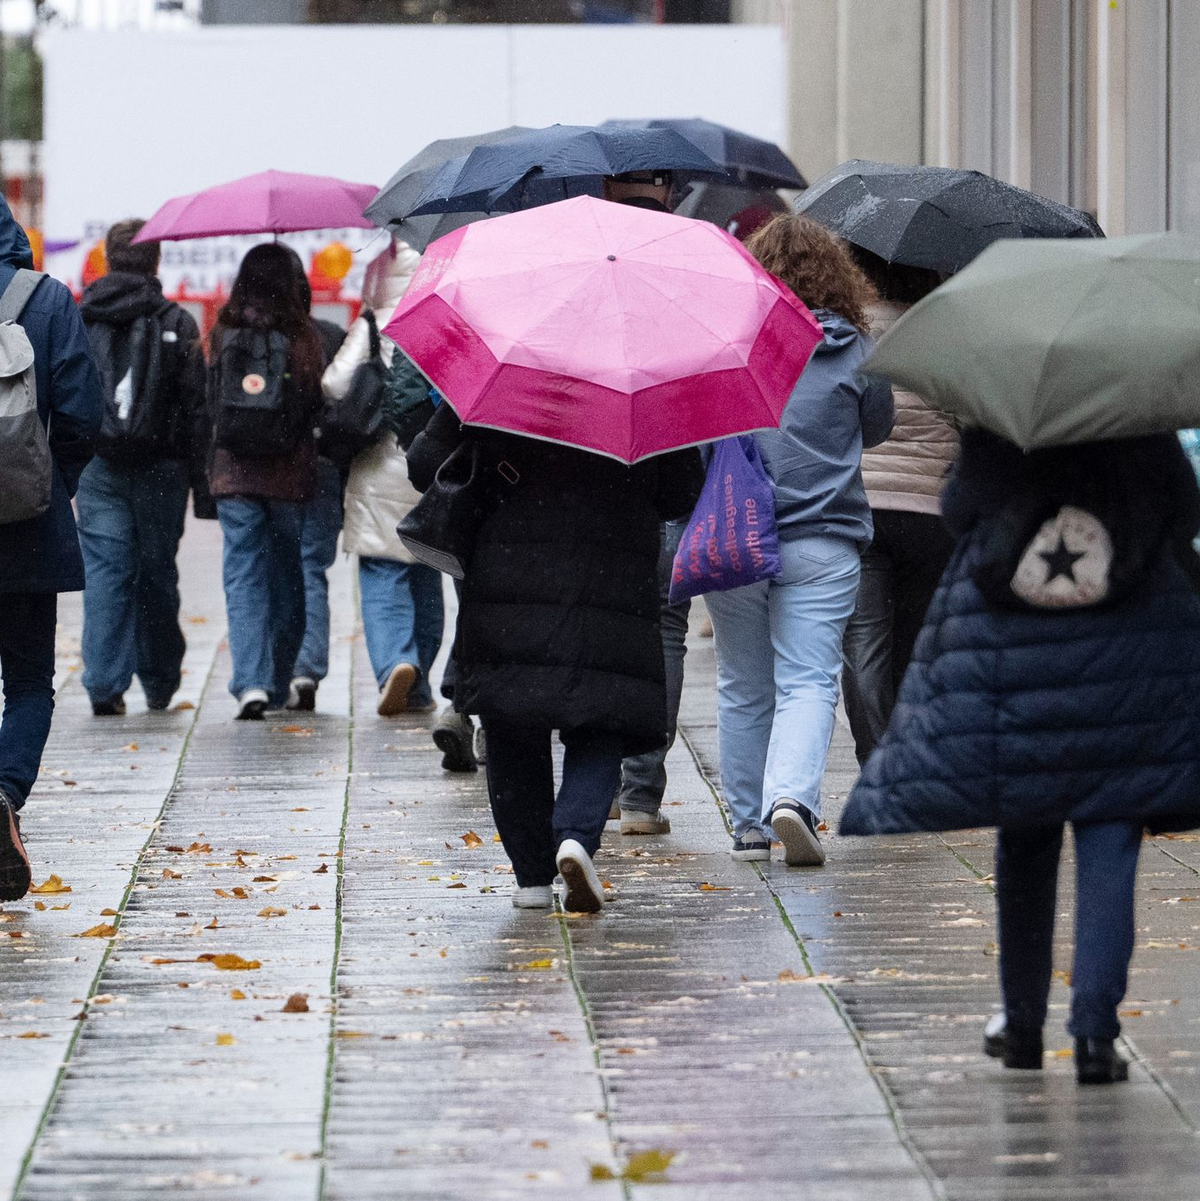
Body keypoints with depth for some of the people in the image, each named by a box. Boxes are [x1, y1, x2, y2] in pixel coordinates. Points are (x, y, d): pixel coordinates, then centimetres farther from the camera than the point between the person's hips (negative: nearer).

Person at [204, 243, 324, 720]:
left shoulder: (222, 335, -3)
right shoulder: (303, 338, -6)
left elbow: (210, 402, 4)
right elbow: (317, 405, -1)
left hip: (233, 472, 0)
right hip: (289, 475, 0)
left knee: (244, 574, 0)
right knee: (286, 574, 14)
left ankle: (251, 681, -16)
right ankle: (278, 683, 21)